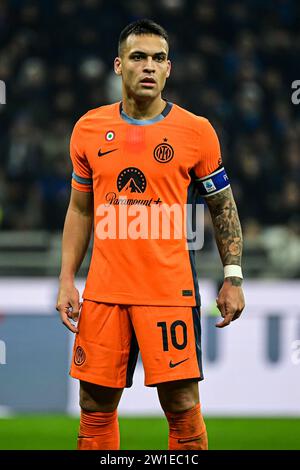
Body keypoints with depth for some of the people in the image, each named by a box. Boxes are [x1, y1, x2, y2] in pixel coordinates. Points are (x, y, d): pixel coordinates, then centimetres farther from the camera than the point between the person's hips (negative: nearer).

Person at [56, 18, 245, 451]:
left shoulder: (196, 131, -1)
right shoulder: (89, 128, 7)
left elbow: (224, 207, 7)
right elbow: (79, 210, 15)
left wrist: (233, 277, 1)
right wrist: (67, 280, 7)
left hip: (170, 291, -3)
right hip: (103, 291, 3)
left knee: (182, 406, -5)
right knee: (96, 407, 6)